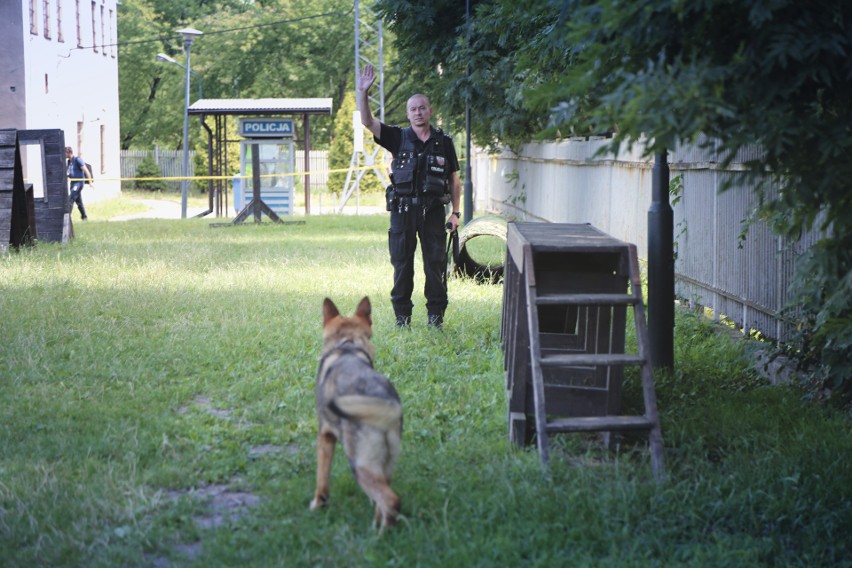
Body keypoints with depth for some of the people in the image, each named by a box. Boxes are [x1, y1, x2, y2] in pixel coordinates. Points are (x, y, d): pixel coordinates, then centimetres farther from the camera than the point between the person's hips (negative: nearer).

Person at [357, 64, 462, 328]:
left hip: (433, 211, 0)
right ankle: (402, 315, 11)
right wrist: (363, 94, -19)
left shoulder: (443, 142, 6)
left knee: (435, 263, 2)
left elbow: (454, 180, 9)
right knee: (402, 264, 3)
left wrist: (455, 212, 4)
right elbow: (368, 121, -5)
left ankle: (436, 314, 10)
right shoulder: (398, 138, 5)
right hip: (403, 210, 0)